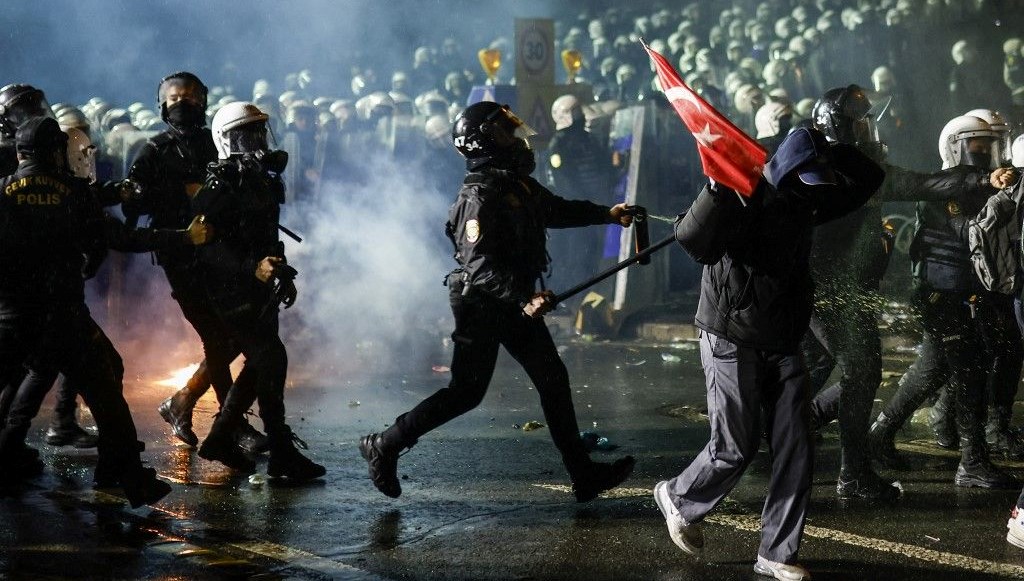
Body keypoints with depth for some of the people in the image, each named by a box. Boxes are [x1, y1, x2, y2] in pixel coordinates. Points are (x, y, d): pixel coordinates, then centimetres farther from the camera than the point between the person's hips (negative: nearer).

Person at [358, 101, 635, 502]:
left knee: (553, 379, 8)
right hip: (482, 304, -9)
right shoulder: (480, 197, -21)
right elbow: (480, 265, -28)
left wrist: (606, 214, 17)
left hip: (516, 301, 9)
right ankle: (384, 446, 10)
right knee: (466, 392, -3)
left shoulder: (518, 183, 7)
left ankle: (584, 474, 14)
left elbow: (557, 210, 24)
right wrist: (523, 298, -35)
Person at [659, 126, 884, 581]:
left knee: (795, 450, 0)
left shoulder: (803, 202, 6)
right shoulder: (744, 200, -16)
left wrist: (831, 156, -2)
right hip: (732, 342, -7)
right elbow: (691, 239, -33)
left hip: (783, 345, 7)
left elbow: (868, 179, 13)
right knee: (735, 449, -1)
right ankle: (678, 499, 28)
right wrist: (718, 190, -46)